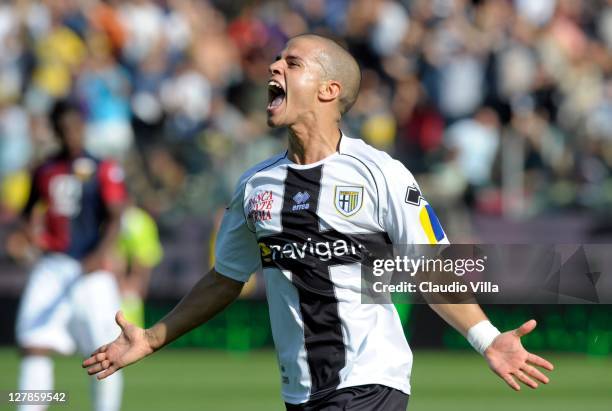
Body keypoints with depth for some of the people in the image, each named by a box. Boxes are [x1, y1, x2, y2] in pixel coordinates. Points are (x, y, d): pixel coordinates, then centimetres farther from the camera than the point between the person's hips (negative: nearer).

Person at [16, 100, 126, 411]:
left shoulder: (103, 170, 0)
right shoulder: (45, 172, 14)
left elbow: (115, 217, -7)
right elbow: (32, 211, 25)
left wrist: (99, 255, -22)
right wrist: (31, 229, 1)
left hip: (91, 269, -3)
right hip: (51, 266, 3)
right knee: (34, 346, -11)